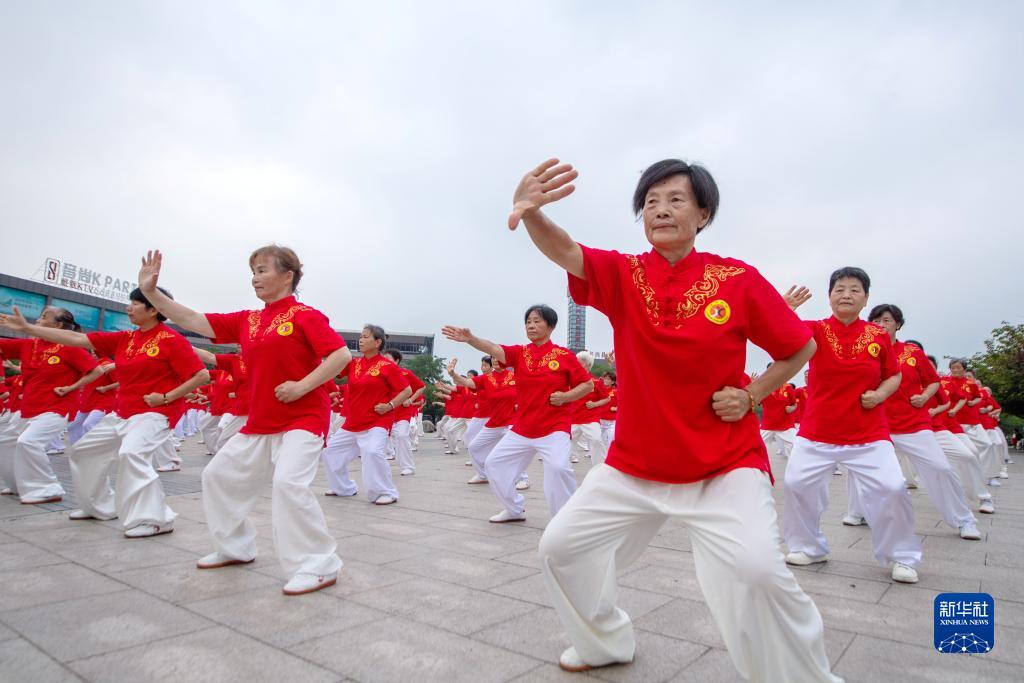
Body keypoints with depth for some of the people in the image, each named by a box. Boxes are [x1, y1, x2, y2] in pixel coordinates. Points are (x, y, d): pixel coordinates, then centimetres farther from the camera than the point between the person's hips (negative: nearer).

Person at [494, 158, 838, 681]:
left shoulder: (738, 280, -8)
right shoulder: (623, 275, -4)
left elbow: (800, 348, 4)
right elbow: (564, 252, -25)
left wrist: (751, 397, -8)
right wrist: (530, 212, -46)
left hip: (725, 463, -3)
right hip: (634, 463, 3)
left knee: (756, 569, -23)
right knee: (560, 546, 7)